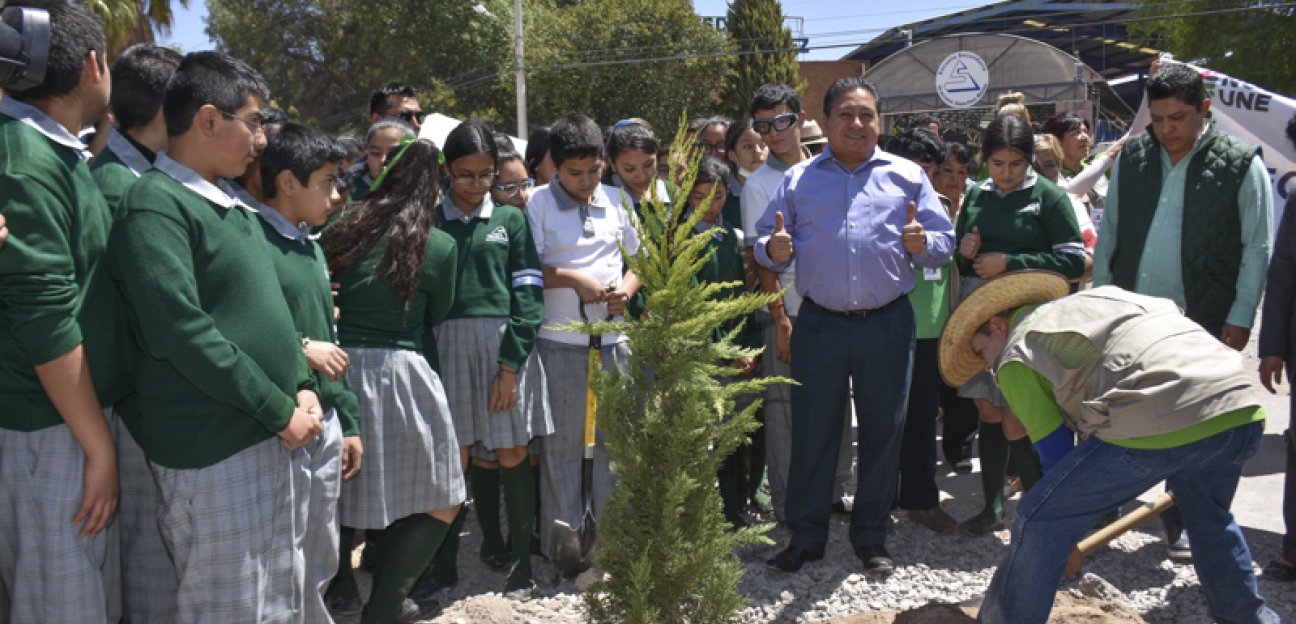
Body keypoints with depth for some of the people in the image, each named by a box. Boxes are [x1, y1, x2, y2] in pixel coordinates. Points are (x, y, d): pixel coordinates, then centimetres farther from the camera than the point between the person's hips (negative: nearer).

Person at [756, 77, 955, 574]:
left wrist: (922, 244, -17)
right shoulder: (797, 180, 9)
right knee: (812, 431, 5)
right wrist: (774, 250, -15)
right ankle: (806, 537, 20)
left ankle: (871, 537, 25)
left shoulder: (908, 176, 7)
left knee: (883, 431, 8)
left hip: (887, 326, 0)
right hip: (819, 324, 0)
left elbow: (945, 245, 5)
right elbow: (765, 245, 8)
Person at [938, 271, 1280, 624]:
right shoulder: (1097, 296, 33)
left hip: (1158, 423, -8)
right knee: (1209, 517, 36)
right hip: (1240, 407, 8)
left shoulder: (1016, 356, 11)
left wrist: (1065, 538, 22)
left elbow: (1055, 454, 8)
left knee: (1039, 524, 6)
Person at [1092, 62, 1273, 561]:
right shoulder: (1131, 157, 5)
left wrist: (1240, 318, -6)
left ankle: (1181, 519, 22)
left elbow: (1257, 249, -2)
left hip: (1201, 323, -3)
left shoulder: (1241, 165, -4)